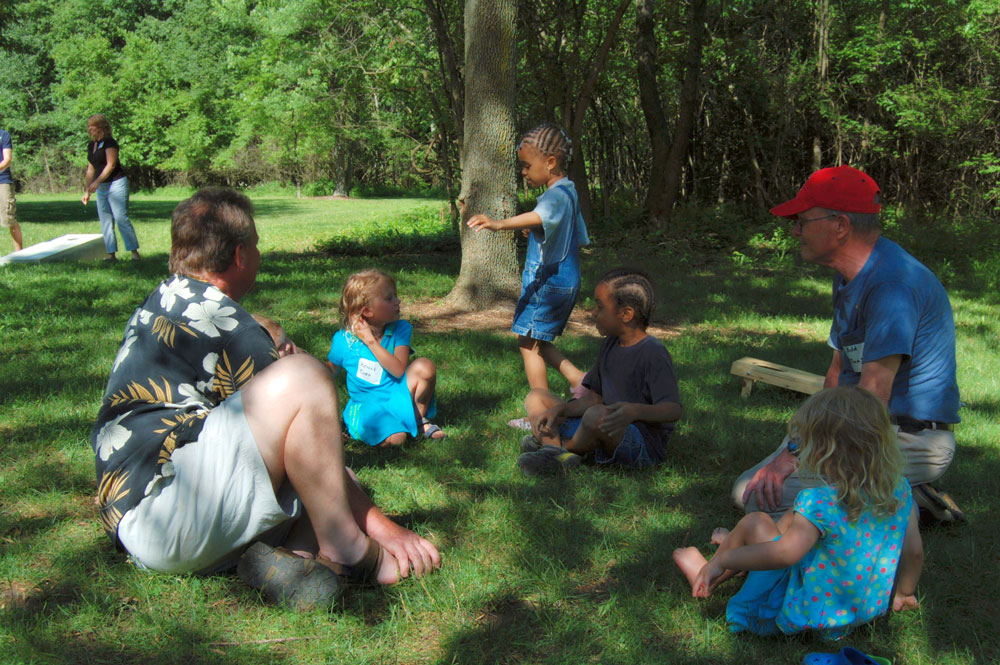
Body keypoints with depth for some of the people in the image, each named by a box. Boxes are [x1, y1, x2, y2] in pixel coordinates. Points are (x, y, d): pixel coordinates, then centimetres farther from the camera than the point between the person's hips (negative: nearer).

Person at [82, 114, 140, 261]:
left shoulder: (109, 142, -9)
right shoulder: (91, 145, 15)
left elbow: (111, 165, -16)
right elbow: (91, 169, 18)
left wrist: (97, 182, -22)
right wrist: (87, 191, 16)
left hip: (116, 184, -8)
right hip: (101, 188, 8)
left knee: (121, 218, -11)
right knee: (105, 221, 6)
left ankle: (134, 251, -8)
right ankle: (111, 254, 9)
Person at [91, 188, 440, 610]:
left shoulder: (163, 303, 18)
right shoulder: (218, 321, -12)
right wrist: (379, 523, -4)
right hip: (155, 519, -11)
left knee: (335, 480, 12)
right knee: (301, 377, -22)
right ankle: (343, 547, -14)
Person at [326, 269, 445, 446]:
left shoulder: (400, 329, -5)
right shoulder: (343, 340, -8)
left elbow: (398, 370, -18)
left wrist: (371, 341, -24)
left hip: (399, 396, 3)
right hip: (369, 405, -3)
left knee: (424, 366, -24)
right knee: (395, 438, -32)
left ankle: (420, 420, 0)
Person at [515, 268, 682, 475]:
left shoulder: (653, 354, -16)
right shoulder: (610, 345, 12)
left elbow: (673, 410, -25)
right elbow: (593, 398, 12)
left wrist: (635, 411, -44)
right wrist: (559, 409, -5)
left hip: (643, 445, -9)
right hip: (609, 435, 9)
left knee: (597, 415, -40)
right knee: (536, 397, 9)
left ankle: (568, 448, -6)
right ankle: (553, 449, -22)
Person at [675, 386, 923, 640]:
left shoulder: (819, 503, -29)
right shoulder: (899, 488, -9)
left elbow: (786, 554, -37)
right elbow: (914, 551, 0)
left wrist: (722, 560, -25)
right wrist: (904, 593, 19)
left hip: (810, 616, -7)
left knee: (755, 522, 4)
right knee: (794, 514, 20)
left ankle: (709, 577, 31)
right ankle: (735, 542, 44)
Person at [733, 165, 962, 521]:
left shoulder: (893, 283, -22)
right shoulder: (850, 277, 12)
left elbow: (873, 393, -28)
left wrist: (796, 453, -26)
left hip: (909, 439, -10)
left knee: (760, 496, -22)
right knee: (747, 488, 9)